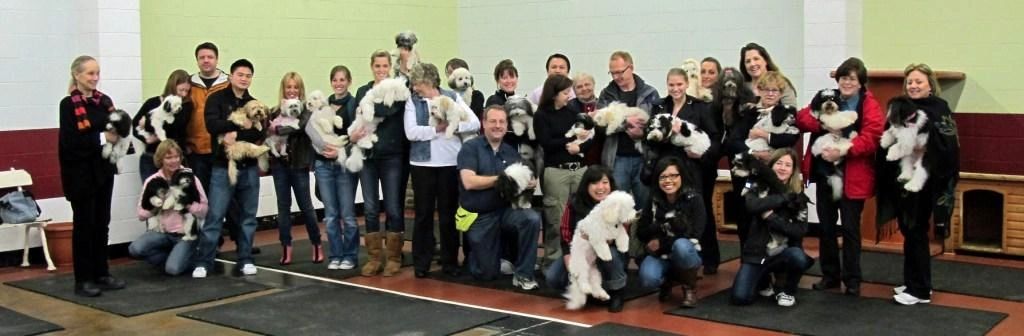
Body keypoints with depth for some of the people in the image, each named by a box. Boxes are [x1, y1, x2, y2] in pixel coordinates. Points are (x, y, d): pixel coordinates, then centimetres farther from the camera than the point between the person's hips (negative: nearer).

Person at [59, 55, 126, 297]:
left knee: (102, 223, 10)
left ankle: (101, 274, 20)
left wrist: (118, 132, -14)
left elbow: (114, 131, 9)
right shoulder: (68, 104, -9)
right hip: (80, 173, -5)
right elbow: (69, 142, -17)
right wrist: (102, 137, -19)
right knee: (84, 224, 0)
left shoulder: (104, 101, 7)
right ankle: (83, 280, 7)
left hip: (103, 170, 6)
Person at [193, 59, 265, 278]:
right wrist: (243, 124, -15)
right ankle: (203, 262, 4)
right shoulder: (217, 99, 1)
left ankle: (246, 260, 18)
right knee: (215, 216, -4)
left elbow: (260, 134, -4)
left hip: (249, 167, 4)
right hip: (223, 167, -4)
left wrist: (236, 134, -17)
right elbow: (212, 125, -16)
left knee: (248, 216, 9)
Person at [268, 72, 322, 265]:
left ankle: (317, 245, 18)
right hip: (279, 164, 3)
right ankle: (286, 249, 13)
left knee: (306, 205, 5)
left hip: (299, 164, -3)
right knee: (283, 206, 6)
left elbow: (300, 127, -22)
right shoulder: (275, 113, 6)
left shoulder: (306, 111, -2)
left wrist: (277, 130, -20)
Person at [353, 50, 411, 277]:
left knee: (393, 208, 1)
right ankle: (374, 257, 14)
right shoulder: (362, 92, 13)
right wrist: (352, 135, -9)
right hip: (368, 156, 3)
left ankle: (394, 258, 11)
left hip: (393, 156, -3)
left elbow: (389, 109, -18)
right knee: (370, 209, 5)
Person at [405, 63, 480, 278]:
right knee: (423, 214, 5)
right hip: (423, 163, 0)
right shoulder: (413, 101, 3)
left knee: (449, 213, 7)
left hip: (450, 162, 0)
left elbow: (475, 124, -2)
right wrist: (438, 128, -14)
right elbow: (411, 132, -10)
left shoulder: (453, 97, 5)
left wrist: (454, 126, -16)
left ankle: (450, 262, 17)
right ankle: (421, 263, 13)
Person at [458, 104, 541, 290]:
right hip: (479, 216, -2)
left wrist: (530, 183, -20)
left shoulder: (511, 152, 6)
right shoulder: (470, 148, -7)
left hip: (506, 210, 3)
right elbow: (469, 182, -19)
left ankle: (523, 274, -15)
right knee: (486, 274, 2)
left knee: (532, 219, -30)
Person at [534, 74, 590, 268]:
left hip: (579, 168, 4)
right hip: (555, 171, -4)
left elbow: (589, 140, 12)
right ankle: (552, 260, 8)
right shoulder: (541, 115, 0)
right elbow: (546, 143, -11)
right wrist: (573, 138, -5)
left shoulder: (573, 112, 13)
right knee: (556, 220, -2)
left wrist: (579, 146, -8)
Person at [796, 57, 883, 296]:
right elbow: (802, 118, -1)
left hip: (852, 176, -5)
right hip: (824, 172, 5)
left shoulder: (870, 105, -5)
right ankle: (830, 274, 23)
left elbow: (870, 138, -18)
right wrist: (822, 124, -20)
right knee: (826, 225, 12)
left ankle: (852, 279, 12)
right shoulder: (826, 98, 10)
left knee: (850, 227, 1)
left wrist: (842, 151, -29)